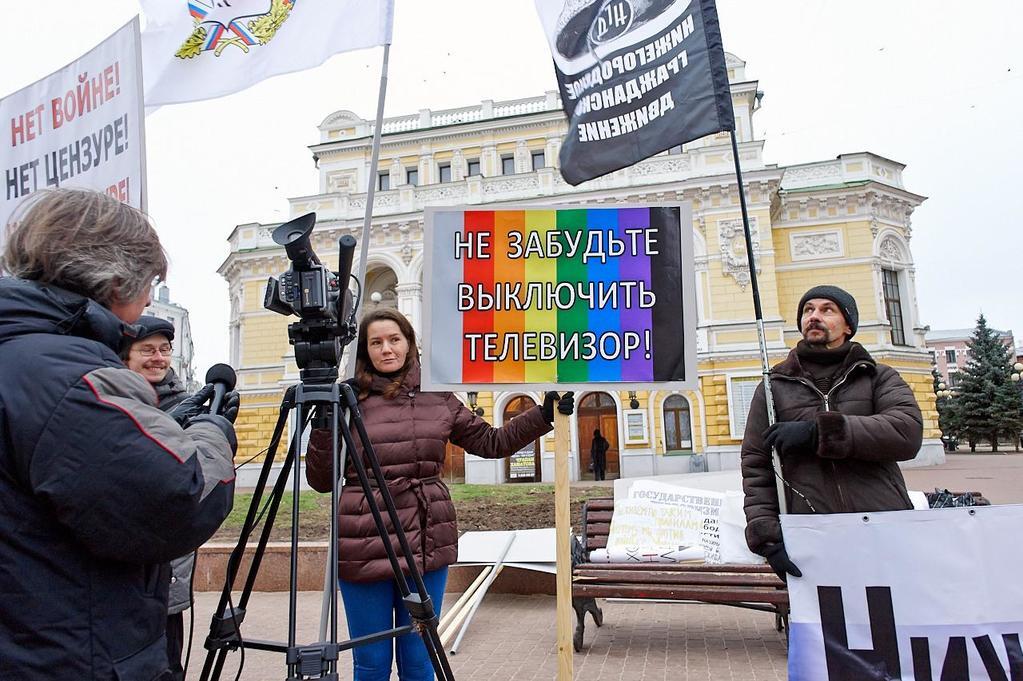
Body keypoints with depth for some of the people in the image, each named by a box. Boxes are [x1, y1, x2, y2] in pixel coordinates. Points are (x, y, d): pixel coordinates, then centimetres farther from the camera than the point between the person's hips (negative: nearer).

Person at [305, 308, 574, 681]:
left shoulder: (438, 398, 7)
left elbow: (492, 441, 11)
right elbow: (321, 481, 1)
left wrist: (543, 415, 3)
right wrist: (322, 423, -11)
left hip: (426, 544, 2)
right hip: (364, 548, -2)